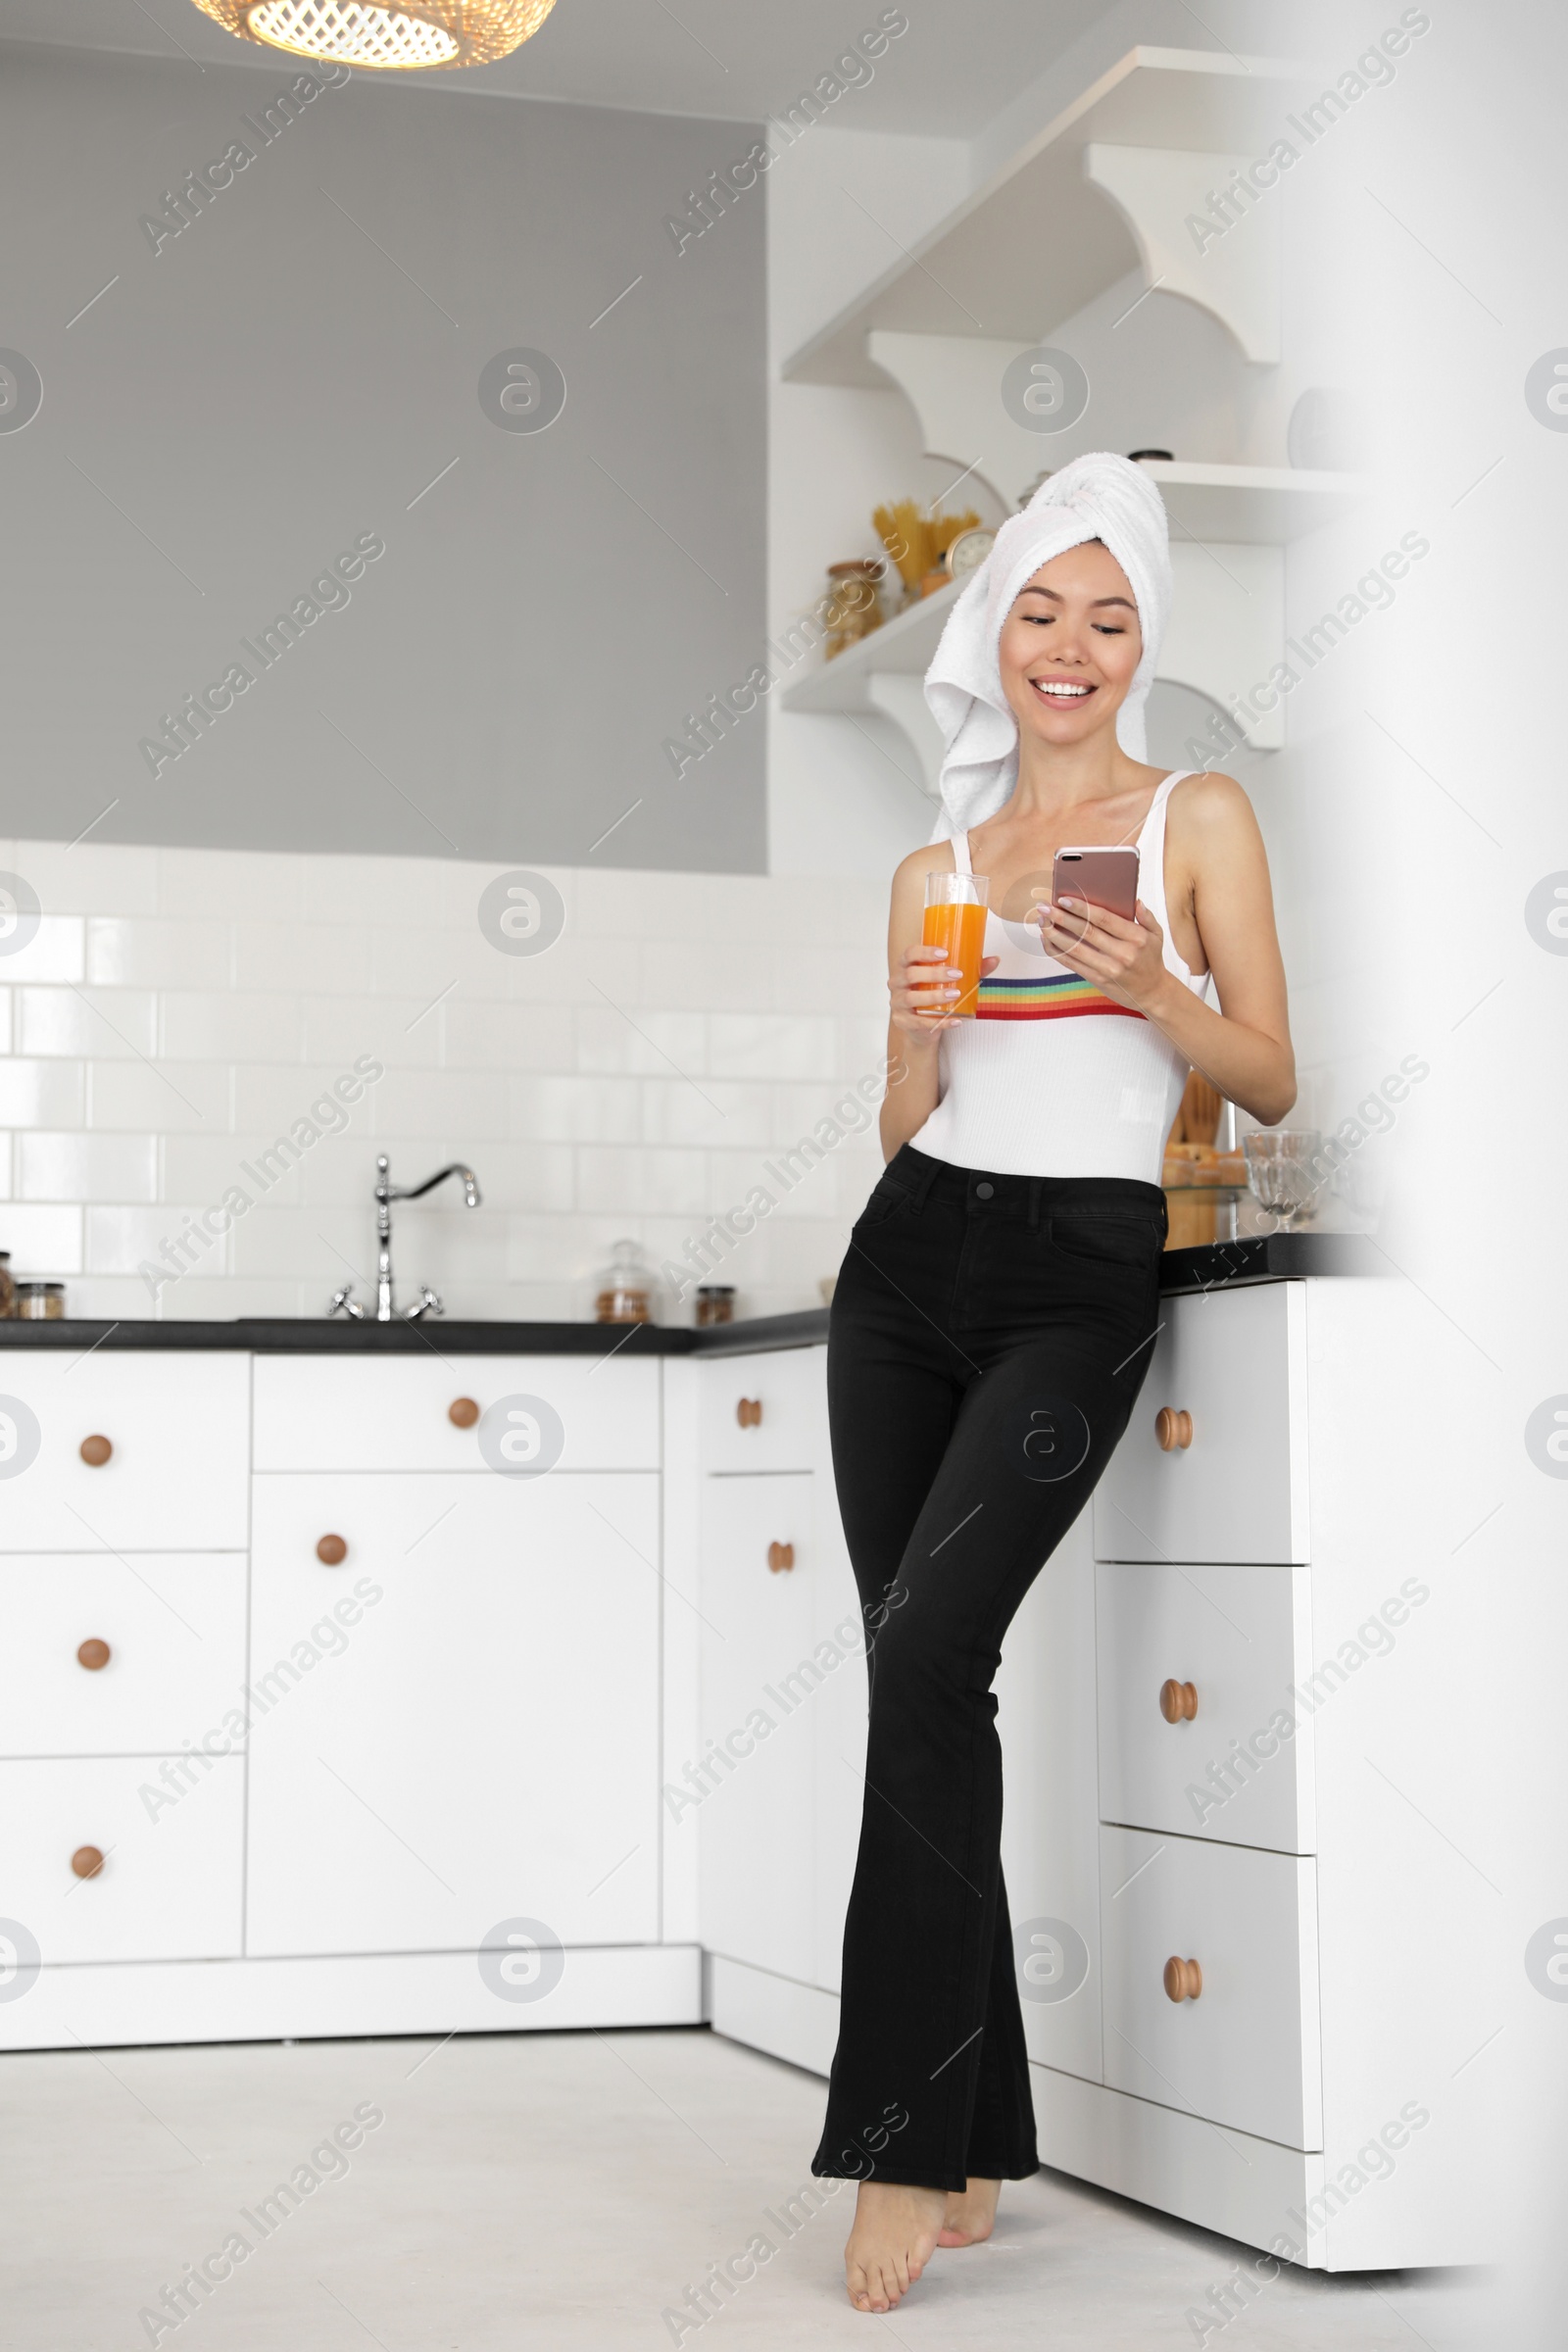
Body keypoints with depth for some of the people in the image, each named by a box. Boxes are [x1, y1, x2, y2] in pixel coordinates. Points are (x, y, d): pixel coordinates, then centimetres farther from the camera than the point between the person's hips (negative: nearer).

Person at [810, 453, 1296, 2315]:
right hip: (909, 1268, 5)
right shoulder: (935, 869, 14)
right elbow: (903, 1129, 14)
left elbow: (1271, 1085, 3)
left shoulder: (1198, 819, 5)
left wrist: (1154, 991, -14)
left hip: (1077, 1278, -4)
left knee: (929, 1649, -21)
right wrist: (920, 1040, -7)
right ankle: (973, 2143, 9)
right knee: (921, 1673, 0)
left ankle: (906, 2146, -15)